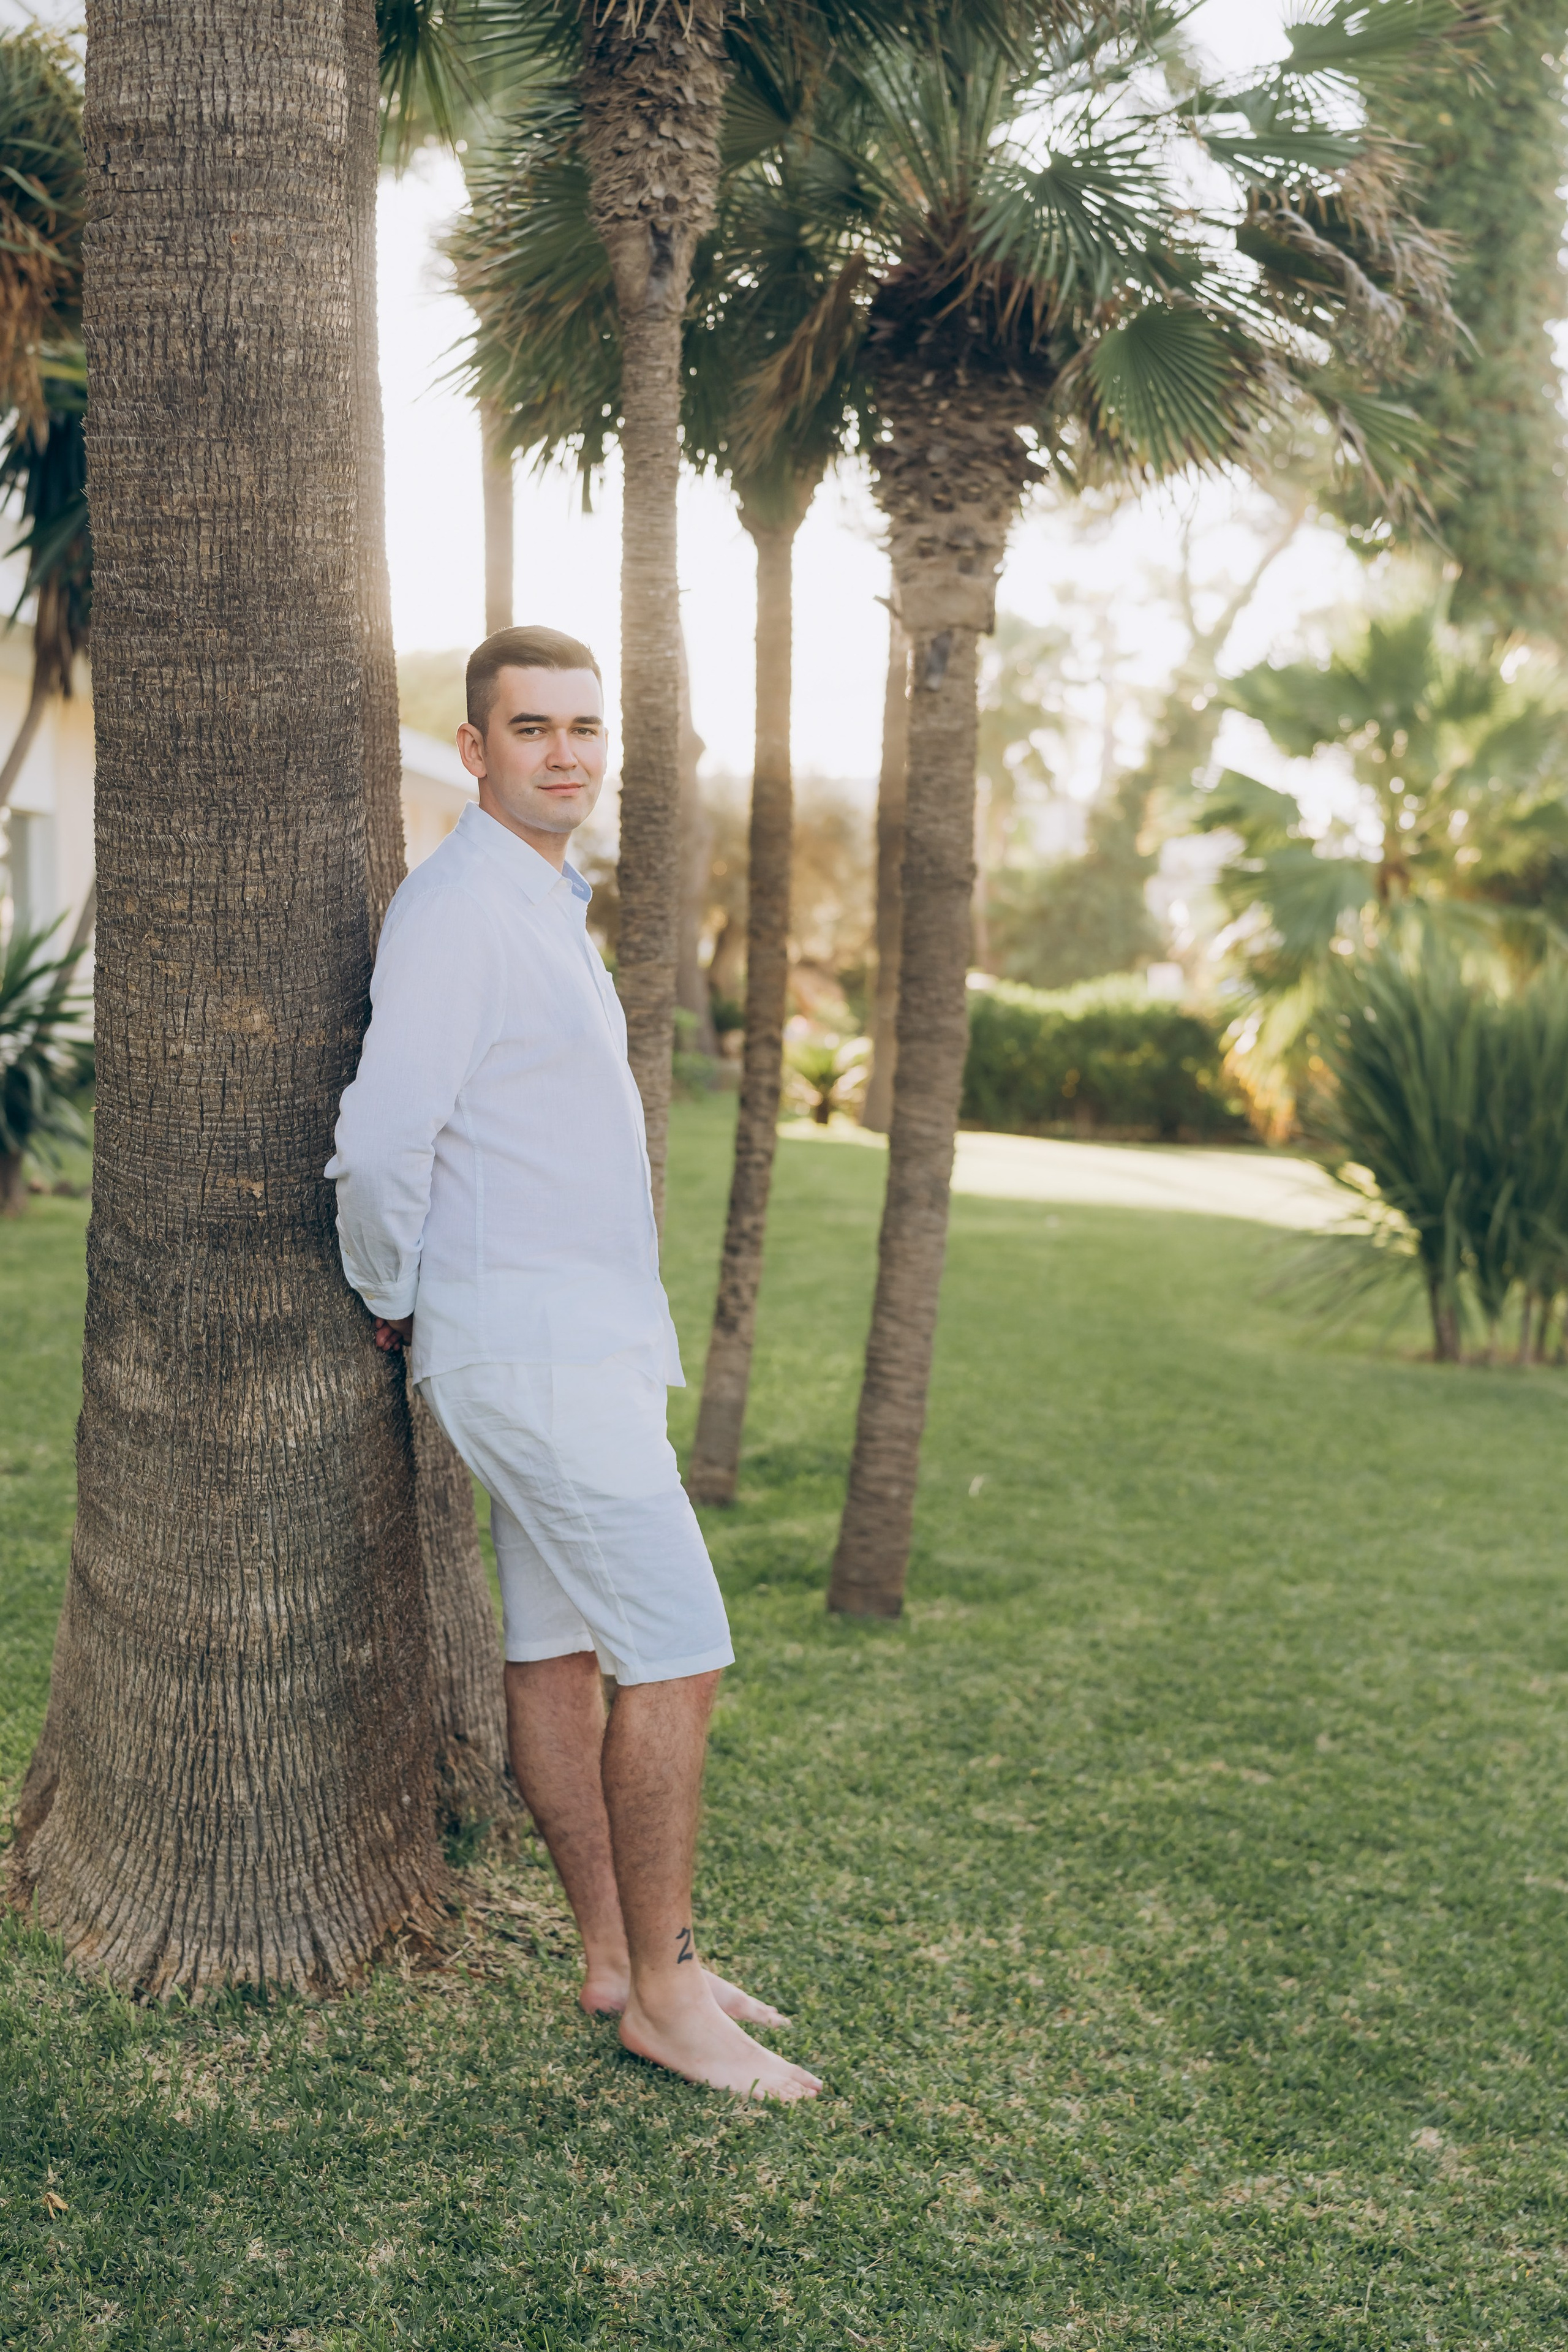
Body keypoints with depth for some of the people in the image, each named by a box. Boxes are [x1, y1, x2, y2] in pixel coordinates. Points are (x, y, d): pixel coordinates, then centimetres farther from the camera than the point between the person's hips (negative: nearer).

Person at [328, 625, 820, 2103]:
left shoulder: (548, 909, 17)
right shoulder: (455, 909, -15)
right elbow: (381, 1144, -21)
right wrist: (392, 1305, -6)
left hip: (582, 1341, 9)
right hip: (536, 1352, -9)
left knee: (558, 1649, 13)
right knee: (679, 1657, -6)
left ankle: (618, 1956, 22)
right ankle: (660, 1992, 5)